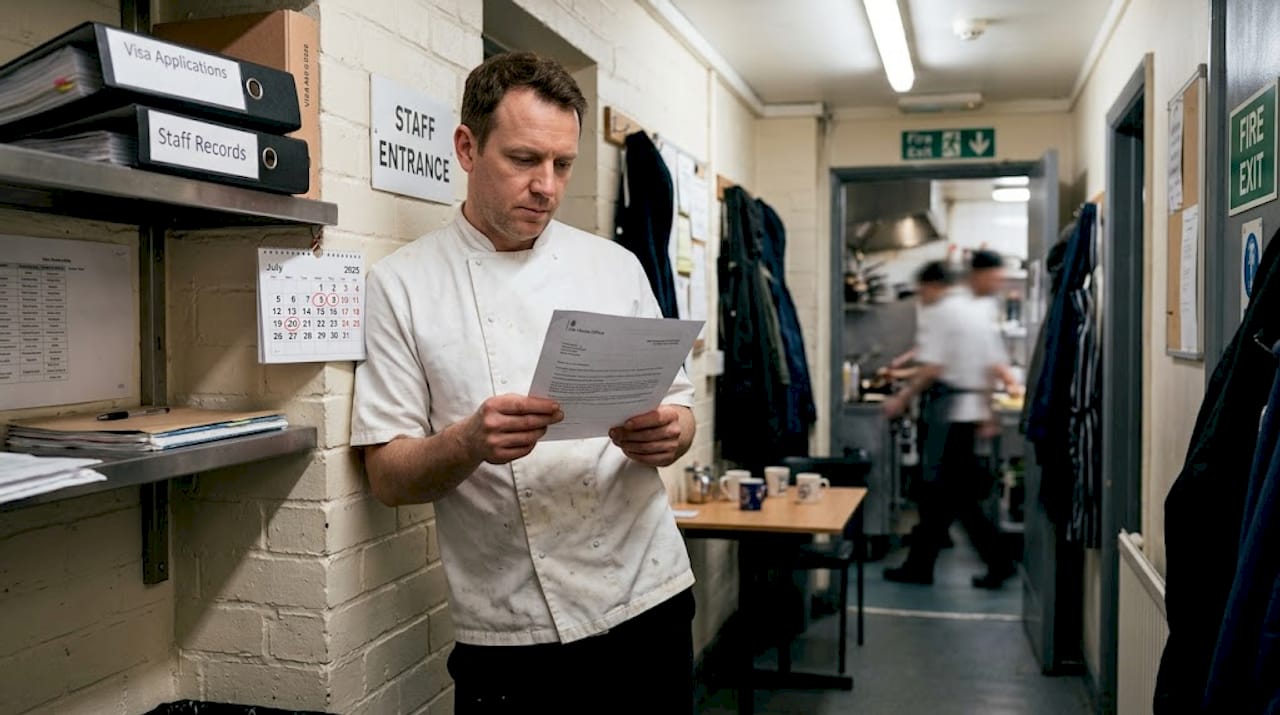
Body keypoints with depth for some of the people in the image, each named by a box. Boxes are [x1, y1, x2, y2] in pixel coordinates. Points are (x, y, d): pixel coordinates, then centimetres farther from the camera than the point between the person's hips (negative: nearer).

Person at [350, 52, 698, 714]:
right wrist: (469, 444, -25)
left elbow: (676, 404, 9)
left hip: (648, 600, 3)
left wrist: (666, 433, -13)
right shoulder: (402, 285, -3)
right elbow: (388, 478, -6)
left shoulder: (615, 266, 5)